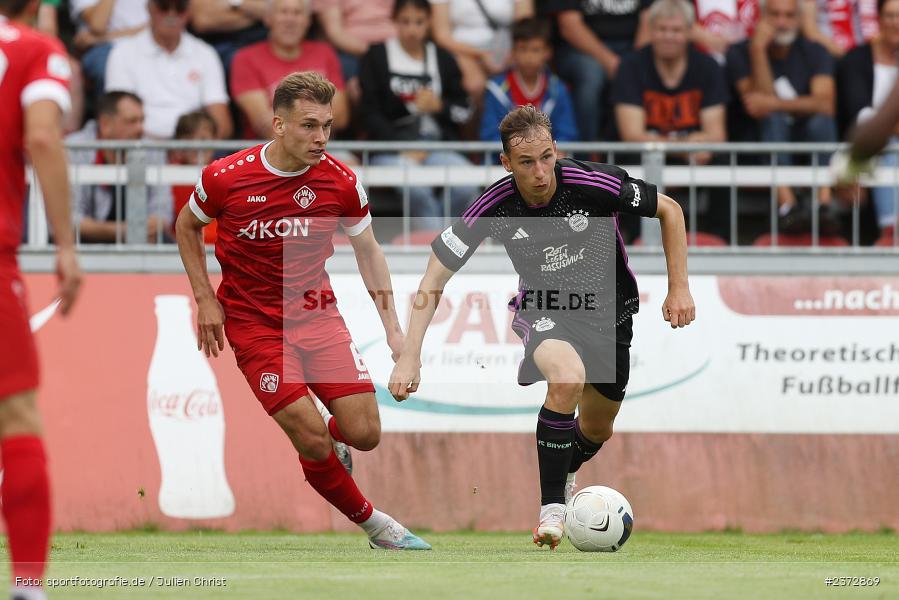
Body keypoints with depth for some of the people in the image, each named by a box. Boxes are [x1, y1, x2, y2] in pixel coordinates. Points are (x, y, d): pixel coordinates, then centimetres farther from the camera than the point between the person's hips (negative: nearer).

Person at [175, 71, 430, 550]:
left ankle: (327, 452, 27)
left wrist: (393, 328, 2)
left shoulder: (339, 182, -8)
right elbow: (187, 225, 7)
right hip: (254, 324, -3)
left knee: (363, 433, -10)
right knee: (313, 438, -15)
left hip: (317, 313, 3)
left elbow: (368, 250, 7)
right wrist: (205, 299, 0)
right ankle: (372, 522, 7)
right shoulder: (225, 178, -14)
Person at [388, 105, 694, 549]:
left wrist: (679, 288, -9)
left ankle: (564, 475, 53)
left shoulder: (594, 185, -25)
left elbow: (669, 210, -7)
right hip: (543, 310, -2)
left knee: (597, 430, 16)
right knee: (568, 376, -35)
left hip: (609, 311, 2)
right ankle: (552, 507, -25)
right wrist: (409, 357, -21)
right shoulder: (494, 207, -23)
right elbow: (435, 277, -14)